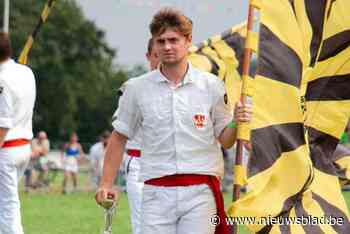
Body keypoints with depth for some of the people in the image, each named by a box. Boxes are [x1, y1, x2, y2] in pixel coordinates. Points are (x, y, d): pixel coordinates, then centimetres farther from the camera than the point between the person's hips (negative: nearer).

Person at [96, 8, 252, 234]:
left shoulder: (211, 85, 5)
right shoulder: (137, 88, 6)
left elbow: (225, 140, 11)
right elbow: (120, 137, 14)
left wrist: (236, 123, -10)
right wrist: (107, 183, 9)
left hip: (200, 192, -1)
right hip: (156, 194, 1)